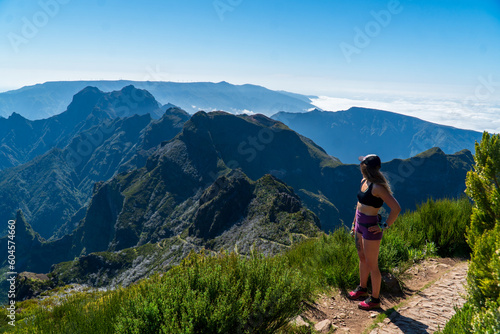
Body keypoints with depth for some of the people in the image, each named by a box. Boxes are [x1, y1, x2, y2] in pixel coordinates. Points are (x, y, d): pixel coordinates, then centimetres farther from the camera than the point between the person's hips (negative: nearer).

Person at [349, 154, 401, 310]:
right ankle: (362, 289, 44)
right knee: (362, 258, 24)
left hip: (370, 228, -9)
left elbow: (396, 208, -28)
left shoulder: (377, 187, -24)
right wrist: (355, 222, 21)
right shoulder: (364, 182, 3)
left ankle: (375, 299, 23)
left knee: (372, 265, 5)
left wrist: (384, 226, -20)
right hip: (360, 225, 9)